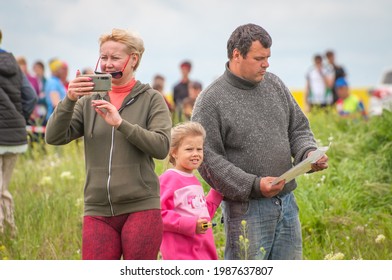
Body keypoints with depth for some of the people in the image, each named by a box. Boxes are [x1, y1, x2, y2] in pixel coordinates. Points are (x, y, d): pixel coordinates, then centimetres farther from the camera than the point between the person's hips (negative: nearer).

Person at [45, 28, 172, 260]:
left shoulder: (151, 99, 4)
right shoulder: (89, 101, 12)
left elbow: (161, 147, -10)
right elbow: (54, 137, 0)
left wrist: (120, 123, -18)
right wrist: (69, 100, -14)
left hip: (140, 208, -2)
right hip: (98, 211, 3)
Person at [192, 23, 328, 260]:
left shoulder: (275, 85, 10)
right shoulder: (211, 101, -9)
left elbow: (299, 128, 18)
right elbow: (208, 159, -12)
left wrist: (309, 153, -5)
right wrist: (253, 185, -20)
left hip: (287, 203, 6)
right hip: (247, 209, -6)